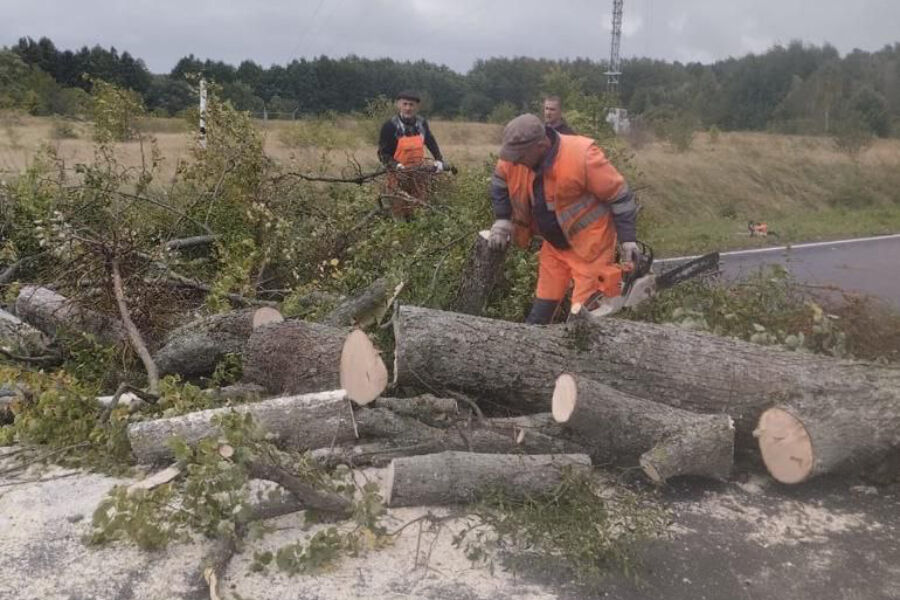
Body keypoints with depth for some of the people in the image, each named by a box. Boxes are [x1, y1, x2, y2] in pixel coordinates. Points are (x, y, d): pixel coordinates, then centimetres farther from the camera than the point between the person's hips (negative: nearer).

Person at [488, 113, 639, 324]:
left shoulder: (582, 156, -29)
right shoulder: (515, 157, -12)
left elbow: (619, 194, -19)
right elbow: (500, 182, 12)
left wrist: (628, 238, -19)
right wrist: (502, 219, 3)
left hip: (590, 244, -6)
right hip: (553, 245, 6)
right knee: (543, 303, 14)